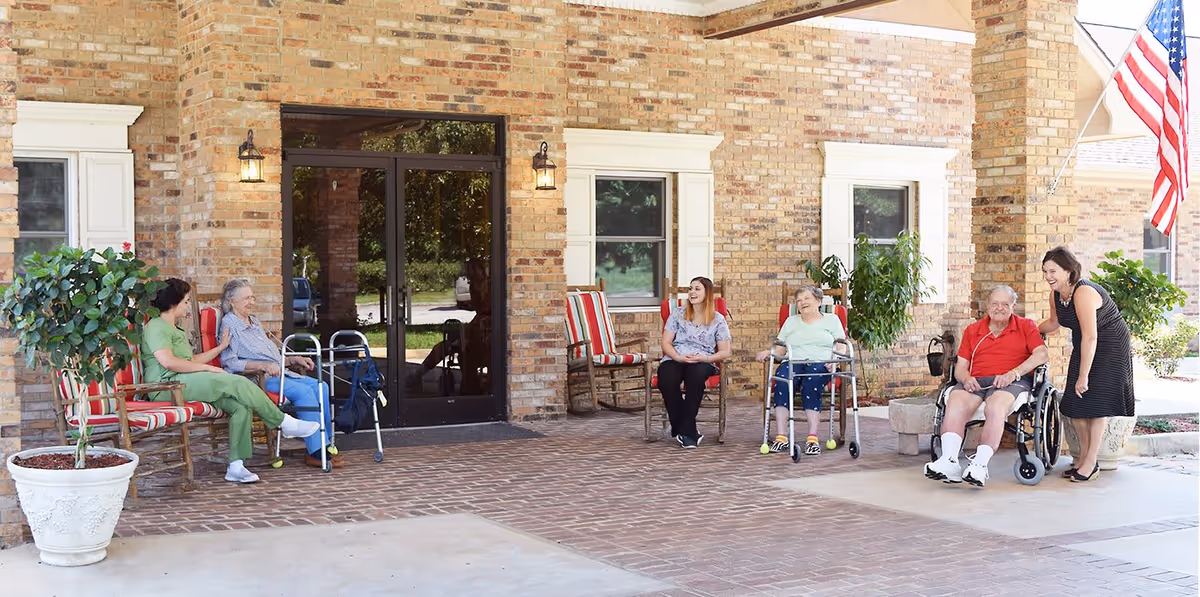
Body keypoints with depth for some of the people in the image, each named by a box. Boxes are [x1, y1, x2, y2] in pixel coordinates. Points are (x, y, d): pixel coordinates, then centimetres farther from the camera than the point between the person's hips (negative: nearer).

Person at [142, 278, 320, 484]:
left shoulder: (174, 329, 30)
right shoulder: (156, 326, -3)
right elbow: (168, 362, -18)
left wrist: (221, 347, 33)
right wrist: (208, 368, -13)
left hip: (186, 384, 10)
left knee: (241, 405, -14)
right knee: (238, 384, -21)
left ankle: (236, 466, -19)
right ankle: (285, 423, -9)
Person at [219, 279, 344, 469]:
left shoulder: (254, 321, 24)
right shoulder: (229, 325, -5)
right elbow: (229, 362, -17)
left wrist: (294, 360, 14)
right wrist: (263, 365, -26)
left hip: (278, 373, 9)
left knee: (321, 387, -10)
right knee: (303, 391, -28)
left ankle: (326, 443, -11)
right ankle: (316, 452, -27)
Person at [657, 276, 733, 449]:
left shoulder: (718, 320, 9)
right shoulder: (678, 314, 12)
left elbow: (725, 352, 6)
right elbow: (666, 343, 8)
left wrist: (705, 358, -13)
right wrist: (678, 357, -11)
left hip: (703, 363, -1)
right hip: (674, 360, 1)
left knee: (696, 374, -39)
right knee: (666, 380, -35)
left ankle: (684, 430, -29)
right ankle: (689, 432, -20)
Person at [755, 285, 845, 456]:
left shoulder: (831, 319, 20)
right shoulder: (791, 321, 28)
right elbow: (780, 349, 20)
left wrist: (834, 359, -11)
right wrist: (768, 352, -2)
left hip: (820, 362, -2)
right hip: (793, 362, 2)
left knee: (811, 381, -38)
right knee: (782, 377, -35)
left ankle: (813, 438, -41)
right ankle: (781, 437, -40)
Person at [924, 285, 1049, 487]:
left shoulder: (1026, 326, 15)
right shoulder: (972, 330, 24)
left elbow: (1042, 354, -1)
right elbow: (960, 366, 18)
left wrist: (1014, 373, -14)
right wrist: (966, 378, -8)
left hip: (1012, 382, -3)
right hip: (976, 381, 3)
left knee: (996, 406, -37)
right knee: (955, 402, -30)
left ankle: (980, 464, -43)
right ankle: (949, 462, -42)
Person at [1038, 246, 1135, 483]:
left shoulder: (1083, 293, -31)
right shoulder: (1056, 295, -4)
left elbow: (1090, 337, -32)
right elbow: (1054, 323, 18)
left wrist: (1083, 376, -30)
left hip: (1110, 347, -8)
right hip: (1084, 347, 8)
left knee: (1096, 401, -10)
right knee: (1074, 401, 4)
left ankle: (1092, 463, -4)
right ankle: (1083, 457, 16)